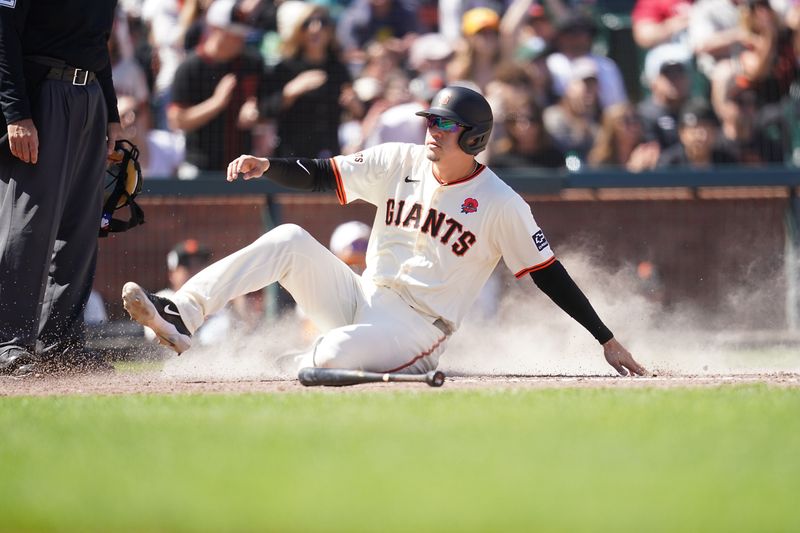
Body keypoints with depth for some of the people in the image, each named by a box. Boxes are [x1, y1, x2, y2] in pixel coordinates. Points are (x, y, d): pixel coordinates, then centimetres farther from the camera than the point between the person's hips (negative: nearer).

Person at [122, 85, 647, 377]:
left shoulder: (502, 205, -10)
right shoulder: (400, 162, 3)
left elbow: (549, 274, -7)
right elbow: (319, 176, 1)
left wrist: (607, 340, -9)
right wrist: (267, 166, -19)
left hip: (418, 330, -5)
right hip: (362, 301, 5)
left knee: (336, 353, -35)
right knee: (290, 239, -18)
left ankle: (297, 365, 3)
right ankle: (180, 317, -26)